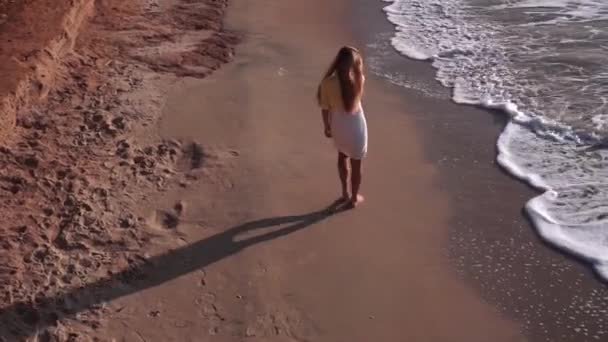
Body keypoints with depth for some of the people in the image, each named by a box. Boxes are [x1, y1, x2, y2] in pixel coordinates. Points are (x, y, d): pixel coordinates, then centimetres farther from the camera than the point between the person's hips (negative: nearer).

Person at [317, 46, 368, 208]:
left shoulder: (327, 82, -21)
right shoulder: (359, 79, -21)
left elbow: (325, 109, -10)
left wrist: (326, 126, 6)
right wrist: (358, 63, -2)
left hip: (338, 126, 2)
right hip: (355, 126, -2)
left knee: (342, 156, 29)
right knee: (356, 164, 18)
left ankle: (345, 192, 42)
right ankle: (354, 198, 35)